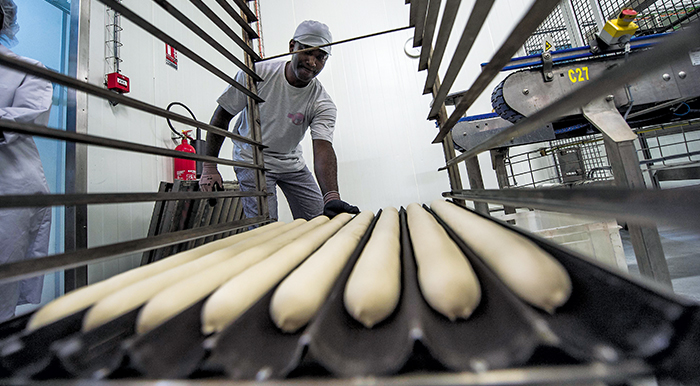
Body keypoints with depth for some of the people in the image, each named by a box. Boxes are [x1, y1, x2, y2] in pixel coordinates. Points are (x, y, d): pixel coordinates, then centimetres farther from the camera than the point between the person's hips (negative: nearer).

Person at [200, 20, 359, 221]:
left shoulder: (323, 103, -15)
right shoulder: (256, 74, -16)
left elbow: (323, 148, -30)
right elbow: (222, 116, -7)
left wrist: (332, 197, -46)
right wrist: (209, 166, -9)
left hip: (292, 163, 3)